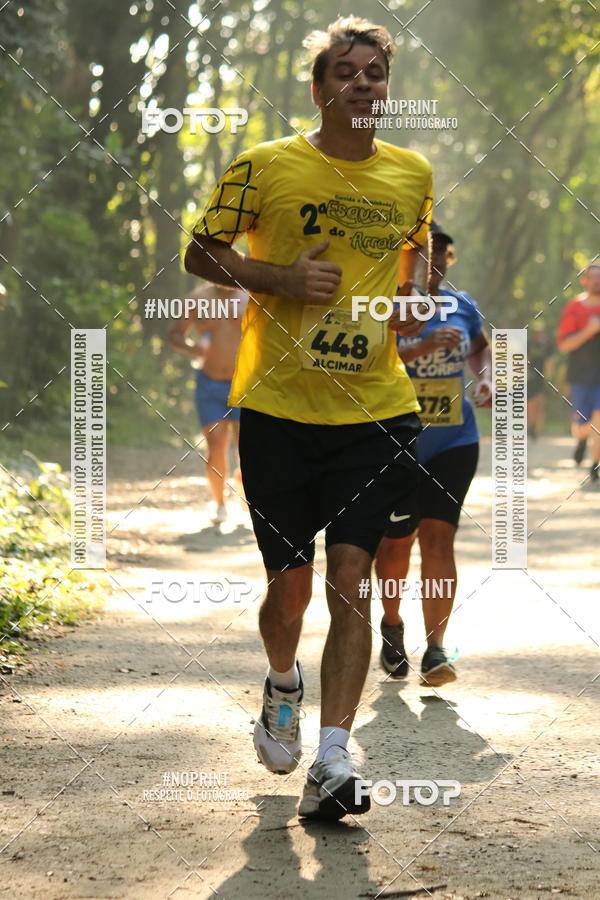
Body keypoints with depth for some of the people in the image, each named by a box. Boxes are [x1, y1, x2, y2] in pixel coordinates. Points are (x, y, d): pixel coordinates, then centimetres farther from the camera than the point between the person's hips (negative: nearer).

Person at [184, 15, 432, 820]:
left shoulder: (413, 174, 8)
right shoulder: (266, 167, -3)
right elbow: (200, 252, 3)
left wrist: (411, 301, 7)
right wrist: (282, 279, -13)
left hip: (375, 411, 1)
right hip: (279, 408, -1)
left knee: (351, 578, -9)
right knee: (290, 584, 6)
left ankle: (333, 761, -9)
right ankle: (283, 683, 40)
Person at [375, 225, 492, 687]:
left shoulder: (461, 305, 6)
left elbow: (481, 348, 26)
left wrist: (486, 378, 6)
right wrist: (419, 349, -30)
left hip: (454, 444, 2)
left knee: (439, 538, -10)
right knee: (396, 542, 8)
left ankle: (436, 650, -13)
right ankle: (392, 623, 37)